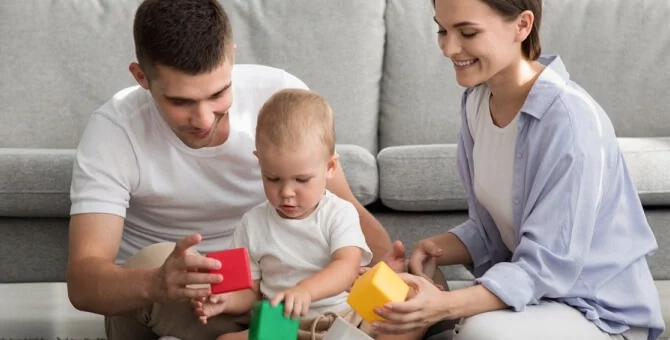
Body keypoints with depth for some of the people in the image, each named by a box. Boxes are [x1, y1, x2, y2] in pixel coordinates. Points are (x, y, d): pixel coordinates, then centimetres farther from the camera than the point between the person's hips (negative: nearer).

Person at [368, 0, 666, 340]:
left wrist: (444, 305, -38)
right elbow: (490, 229, 5)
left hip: (601, 312, -7)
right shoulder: (477, 100, -2)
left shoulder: (569, 119, -25)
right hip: (533, 286, 7)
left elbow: (547, 266, -26)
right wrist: (437, 249, -16)